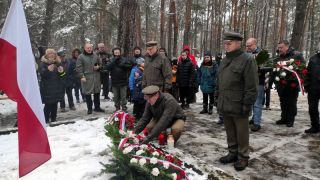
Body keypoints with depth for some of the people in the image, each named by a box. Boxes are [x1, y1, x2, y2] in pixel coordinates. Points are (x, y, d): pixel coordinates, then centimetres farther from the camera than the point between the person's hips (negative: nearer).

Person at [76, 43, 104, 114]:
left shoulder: (95, 56, 11)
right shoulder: (81, 57, -2)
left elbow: (100, 64, 21)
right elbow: (79, 67, -6)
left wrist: (98, 67, -1)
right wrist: (82, 76, -14)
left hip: (96, 77, 4)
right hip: (86, 78, -4)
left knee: (97, 92, 11)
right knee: (88, 94, 1)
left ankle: (97, 107, 24)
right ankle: (89, 108, 14)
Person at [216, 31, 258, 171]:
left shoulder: (247, 60, -9)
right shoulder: (224, 60, 15)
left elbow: (252, 86, -13)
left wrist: (247, 105, -16)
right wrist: (218, 100, 15)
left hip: (238, 106, -7)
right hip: (225, 106, 7)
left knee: (241, 133, 6)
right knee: (230, 132, 16)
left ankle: (243, 157, 21)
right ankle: (233, 153, 31)